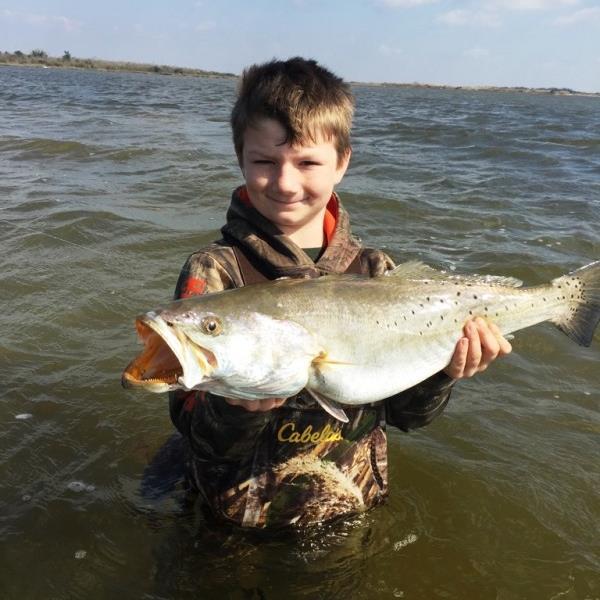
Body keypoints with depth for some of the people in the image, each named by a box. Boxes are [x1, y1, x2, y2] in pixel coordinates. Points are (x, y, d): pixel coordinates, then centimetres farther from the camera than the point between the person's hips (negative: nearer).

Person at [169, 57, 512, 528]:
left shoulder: (373, 271, -3)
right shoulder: (214, 273, -12)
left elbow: (405, 414, 2)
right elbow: (199, 436, -14)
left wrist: (441, 371, -17)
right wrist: (238, 408, -34)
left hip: (357, 508, 2)